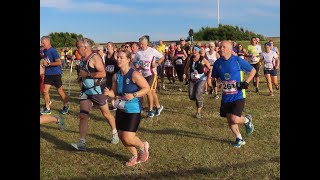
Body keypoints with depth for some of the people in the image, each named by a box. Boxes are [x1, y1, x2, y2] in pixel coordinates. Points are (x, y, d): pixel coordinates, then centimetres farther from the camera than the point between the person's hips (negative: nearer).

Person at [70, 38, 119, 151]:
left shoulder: (95, 58, -16)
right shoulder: (82, 59, 9)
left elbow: (103, 74, -25)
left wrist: (87, 74, -22)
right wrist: (80, 76, 7)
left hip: (97, 90, -7)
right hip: (86, 91, 7)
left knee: (106, 114, 10)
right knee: (82, 116, -4)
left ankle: (115, 133, 33)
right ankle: (82, 143, -5)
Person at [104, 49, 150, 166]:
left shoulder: (134, 74, -16)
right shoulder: (116, 76, 3)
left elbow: (147, 88, -14)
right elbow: (115, 92, 12)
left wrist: (133, 95, -25)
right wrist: (109, 93, -10)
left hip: (133, 110, -7)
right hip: (121, 110, 7)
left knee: (128, 138, -11)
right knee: (121, 136, 10)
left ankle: (143, 146, 22)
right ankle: (136, 156, 33)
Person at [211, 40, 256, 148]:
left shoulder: (238, 60, -10)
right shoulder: (217, 63, 2)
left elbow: (253, 70, -1)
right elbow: (215, 77, 18)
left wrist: (246, 82, -12)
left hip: (238, 96, -5)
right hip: (226, 97, 5)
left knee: (234, 119, -15)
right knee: (229, 120, 10)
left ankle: (247, 120, 20)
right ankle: (239, 139, 32)